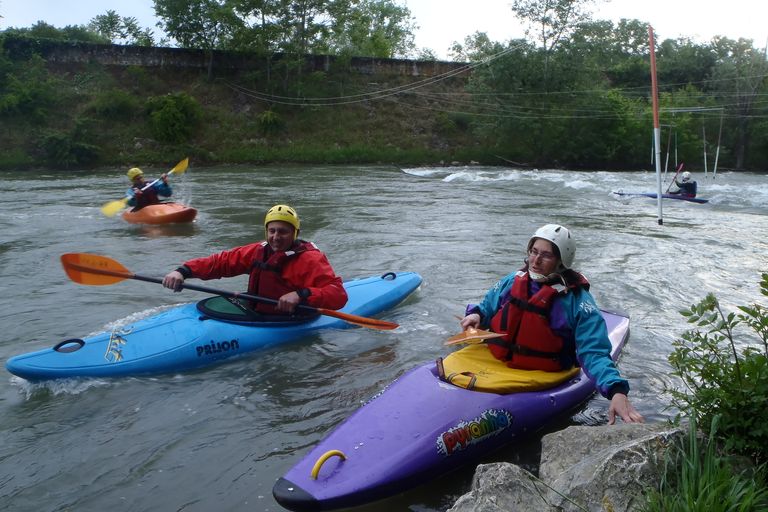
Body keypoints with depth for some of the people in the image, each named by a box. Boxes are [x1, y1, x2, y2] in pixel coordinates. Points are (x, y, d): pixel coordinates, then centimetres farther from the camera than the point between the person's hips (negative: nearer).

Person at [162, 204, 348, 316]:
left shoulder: (309, 259, -14)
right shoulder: (258, 251, 6)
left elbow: (339, 295, -24)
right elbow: (220, 261, 6)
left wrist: (301, 295, -39)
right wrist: (183, 271, -8)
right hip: (254, 314, 7)